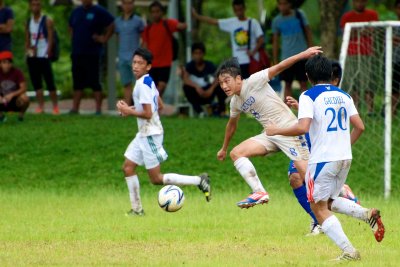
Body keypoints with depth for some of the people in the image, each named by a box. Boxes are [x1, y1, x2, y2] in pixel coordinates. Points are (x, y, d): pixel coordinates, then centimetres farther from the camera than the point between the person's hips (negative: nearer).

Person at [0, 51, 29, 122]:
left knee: (24, 98, -36)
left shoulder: (17, 72, -14)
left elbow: (23, 88, -21)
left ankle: (21, 115, -4)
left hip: (15, 100, -2)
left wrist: (12, 95, -36)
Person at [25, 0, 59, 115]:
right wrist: (28, 50, -3)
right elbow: (27, 40, 15)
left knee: (50, 83, -6)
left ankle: (55, 107, -2)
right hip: (32, 57, 5)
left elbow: (50, 40, -6)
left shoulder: (47, 21, -3)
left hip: (44, 57, -5)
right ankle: (40, 106, 6)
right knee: (36, 83, 3)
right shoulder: (28, 22, 13)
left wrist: (47, 54, -14)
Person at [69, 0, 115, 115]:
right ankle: (75, 108, 12)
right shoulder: (76, 12, 14)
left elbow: (112, 25, -6)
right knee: (77, 83, 8)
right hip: (76, 53, 6)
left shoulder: (99, 11, -5)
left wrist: (104, 38, -8)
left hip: (92, 53, -6)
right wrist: (74, 38, 15)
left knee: (94, 83, -4)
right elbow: (71, 27, 30)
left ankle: (98, 109, -1)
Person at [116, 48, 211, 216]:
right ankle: (137, 209, 11)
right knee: (128, 167, 9)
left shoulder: (143, 85, -20)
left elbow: (147, 114, -23)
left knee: (156, 179, -5)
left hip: (150, 134, -10)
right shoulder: (148, 81, 9)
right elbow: (158, 103, 21)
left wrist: (128, 111, -13)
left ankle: (198, 181, -4)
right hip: (144, 134, 10)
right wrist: (131, 109, 17)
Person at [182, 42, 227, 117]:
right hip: (196, 95, 0)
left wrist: (211, 88, -39)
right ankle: (200, 111, -24)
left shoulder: (209, 65, -7)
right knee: (187, 87, -31)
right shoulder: (190, 66, -8)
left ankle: (221, 110, -17)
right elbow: (185, 79, -25)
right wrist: (196, 86, -42)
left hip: (207, 94, 0)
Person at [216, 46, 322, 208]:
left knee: (305, 173, -15)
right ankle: (259, 193, -14)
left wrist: (304, 54, -30)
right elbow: (232, 125, 29)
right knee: (236, 153, -7)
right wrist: (224, 149, 40)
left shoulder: (254, 82, -13)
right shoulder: (235, 102, 11)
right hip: (270, 135, 8)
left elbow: (279, 67, -20)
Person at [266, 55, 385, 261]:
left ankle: (349, 251, -10)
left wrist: (276, 131, -6)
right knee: (329, 202, 23)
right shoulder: (344, 96, 11)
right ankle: (368, 215, -1)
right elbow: (359, 127, 10)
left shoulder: (309, 96, -7)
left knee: (319, 208, 2)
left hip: (322, 158, -7)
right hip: (345, 158, 7)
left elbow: (303, 128, -20)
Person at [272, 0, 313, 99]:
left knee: (303, 83, 1)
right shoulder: (277, 20, 4)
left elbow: (308, 33, 3)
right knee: (287, 84, 4)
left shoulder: (299, 15, -1)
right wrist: (275, 61, 6)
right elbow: (275, 41, 9)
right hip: (286, 57, 1)